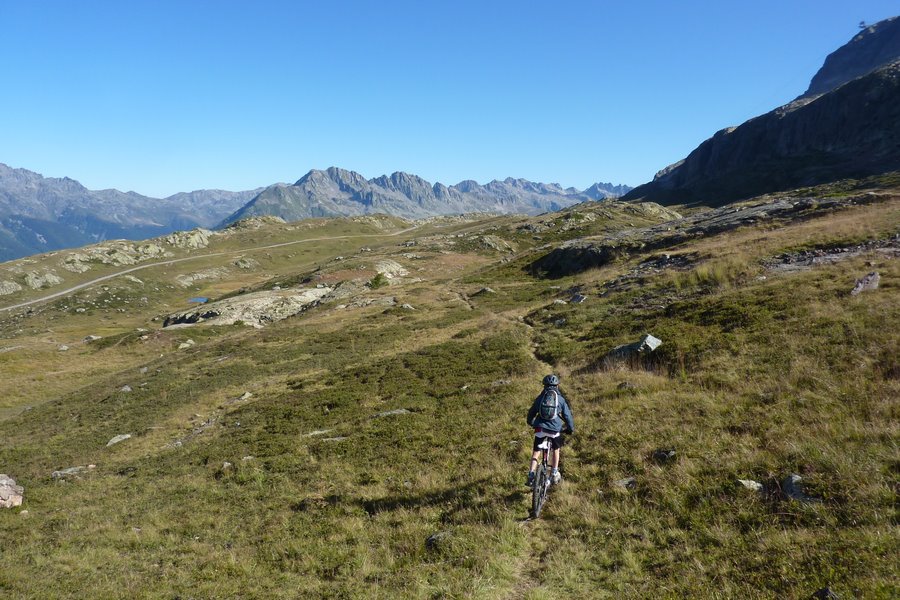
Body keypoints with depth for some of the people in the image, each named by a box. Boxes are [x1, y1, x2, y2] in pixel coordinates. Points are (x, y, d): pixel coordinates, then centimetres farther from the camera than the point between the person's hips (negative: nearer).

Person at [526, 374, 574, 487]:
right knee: (556, 449, 24)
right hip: (555, 429, -1)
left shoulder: (540, 397, 9)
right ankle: (555, 474, 23)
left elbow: (531, 412, 17)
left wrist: (530, 422, 36)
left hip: (540, 429, 1)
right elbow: (567, 415, 6)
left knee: (536, 452, 13)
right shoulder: (560, 399, 4)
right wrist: (571, 429, 19)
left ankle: (531, 475, 1)